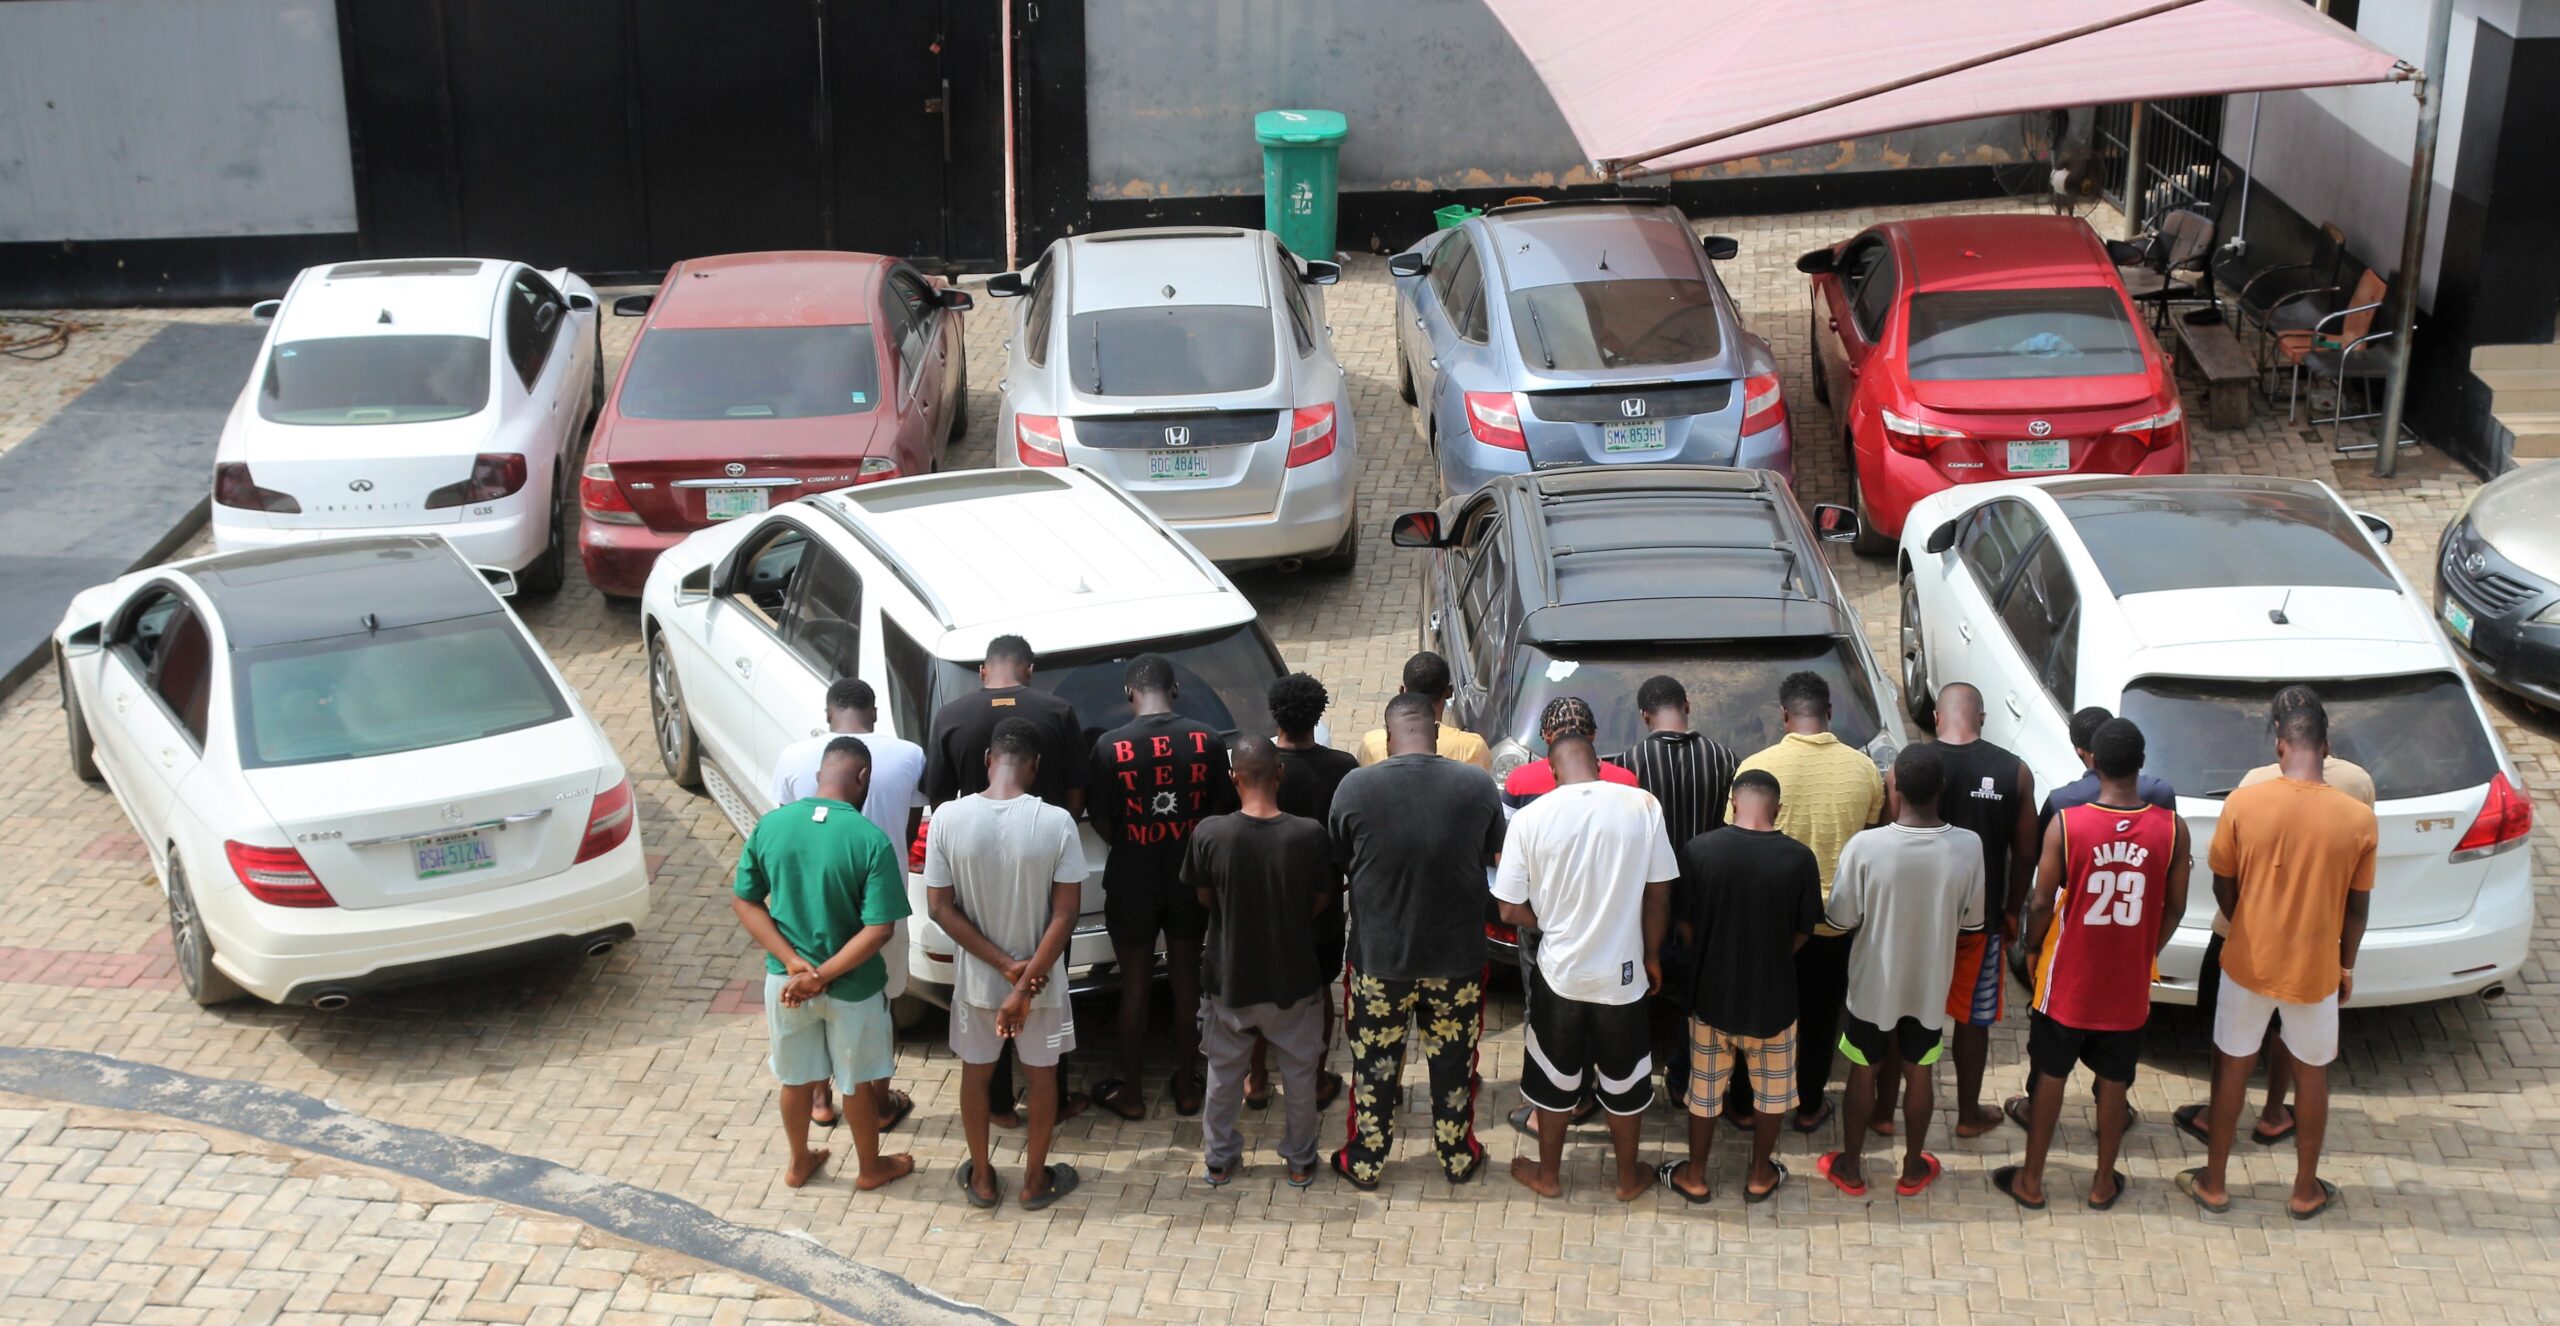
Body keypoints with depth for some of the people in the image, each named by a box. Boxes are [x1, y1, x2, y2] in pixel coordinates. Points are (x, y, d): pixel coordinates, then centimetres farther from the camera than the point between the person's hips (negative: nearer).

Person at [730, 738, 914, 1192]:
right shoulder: (871, 840, -22)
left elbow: (744, 902, -5)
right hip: (851, 987, -3)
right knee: (856, 1083, 19)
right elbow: (879, 930, -25)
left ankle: (799, 1163, 43)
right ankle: (870, 1167, 39)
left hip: (784, 981, 3)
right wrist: (821, 976, -19)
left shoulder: (770, 826, -10)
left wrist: (795, 964, -11)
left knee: (796, 1079, 24)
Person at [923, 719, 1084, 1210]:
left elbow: (940, 908, -12)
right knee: (1041, 1075, 20)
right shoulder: (1056, 823, -20)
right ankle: (1035, 1180, 34)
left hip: (976, 979, 1)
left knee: (975, 1073, 22)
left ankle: (982, 1178, 36)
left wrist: (1004, 965, -11)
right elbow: (1066, 913, -19)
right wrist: (1026, 983, -15)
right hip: (1043, 979, -1)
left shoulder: (949, 818, -16)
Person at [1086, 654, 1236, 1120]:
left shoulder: (1111, 746, -16)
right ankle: (1186, 1088, 26)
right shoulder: (1207, 740, -10)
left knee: (1135, 985, 11)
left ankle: (1130, 1093, 22)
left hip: (1132, 884, -2)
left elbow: (1102, 823, -9)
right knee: (1186, 980, 15)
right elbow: (1222, 811, -2)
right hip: (1190, 878, 2)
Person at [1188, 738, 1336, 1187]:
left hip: (1230, 980, 0)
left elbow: (1205, 898, -3)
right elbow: (1320, 905, -5)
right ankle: (1300, 1162, 33)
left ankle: (1219, 1160, 34)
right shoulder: (1310, 835, -20)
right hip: (1294, 980, 0)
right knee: (1299, 1074, 21)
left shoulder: (1209, 834, -21)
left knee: (1224, 1075, 21)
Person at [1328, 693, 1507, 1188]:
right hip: (1457, 957, 1)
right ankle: (1458, 1157, 35)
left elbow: (1340, 864, -2)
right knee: (1453, 1063, 20)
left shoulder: (1354, 789, -16)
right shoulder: (1478, 787, -13)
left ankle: (1365, 1161, 30)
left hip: (1379, 957, -1)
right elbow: (1491, 856, 4)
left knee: (1374, 1064, 17)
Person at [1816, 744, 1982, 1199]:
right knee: (1917, 1075, 21)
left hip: (1873, 984, -2)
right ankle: (1913, 1169, 37)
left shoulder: (1865, 846, -25)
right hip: (1930, 985, 2)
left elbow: (1841, 919, -13)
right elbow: (1973, 921, -5)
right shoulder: (1968, 846, -19)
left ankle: (1850, 1168, 33)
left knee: (1862, 1074, 18)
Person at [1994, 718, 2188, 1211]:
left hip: (2068, 980, -1)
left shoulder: (2066, 825, -19)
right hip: (2128, 986, 1)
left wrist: (2033, 950, 7)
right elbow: (2174, 909, -2)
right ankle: (2104, 1183, 31)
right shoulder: (2172, 829, -13)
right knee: (2114, 1082, 18)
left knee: (2050, 1076, 15)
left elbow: (2042, 904, -12)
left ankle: (2031, 1181, 26)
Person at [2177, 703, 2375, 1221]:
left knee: (2233, 1067, 16)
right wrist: (2346, 966, 13)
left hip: (2248, 962, 0)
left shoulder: (2243, 804, -15)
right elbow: (2356, 908, -3)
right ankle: (2306, 1191, 31)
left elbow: (2223, 888, -3)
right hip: (2316, 970, 0)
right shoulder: (2358, 819, -13)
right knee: (2311, 1074, 18)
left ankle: (2214, 1183, 27)